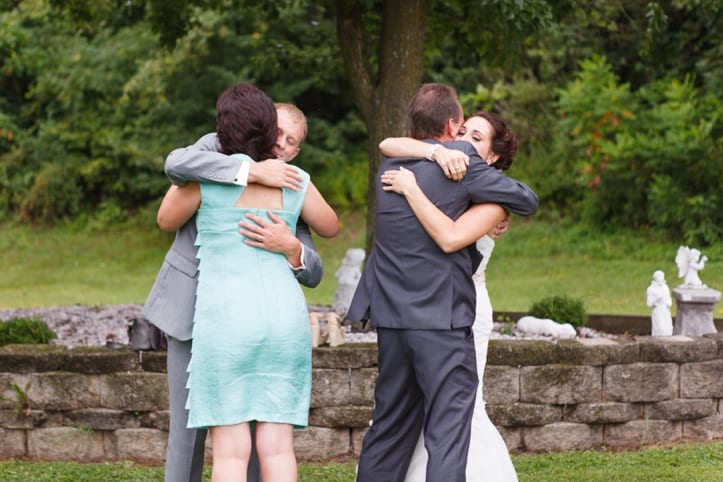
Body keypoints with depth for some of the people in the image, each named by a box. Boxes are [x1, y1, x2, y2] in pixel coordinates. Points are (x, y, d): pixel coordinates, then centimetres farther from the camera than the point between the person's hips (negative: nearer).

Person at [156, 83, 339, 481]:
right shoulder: (294, 182, 6)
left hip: (227, 317, -3)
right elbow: (330, 227, 25)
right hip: (285, 314, 3)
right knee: (277, 446, 4)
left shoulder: (205, 176, -5)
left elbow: (166, 221, 14)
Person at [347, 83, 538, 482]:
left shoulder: (390, 163, 11)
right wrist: (496, 204, 21)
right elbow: (527, 201, -2)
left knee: (390, 426, 16)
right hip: (441, 317, -7)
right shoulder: (460, 158, -8)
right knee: (448, 433, -6)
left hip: (391, 315, 7)